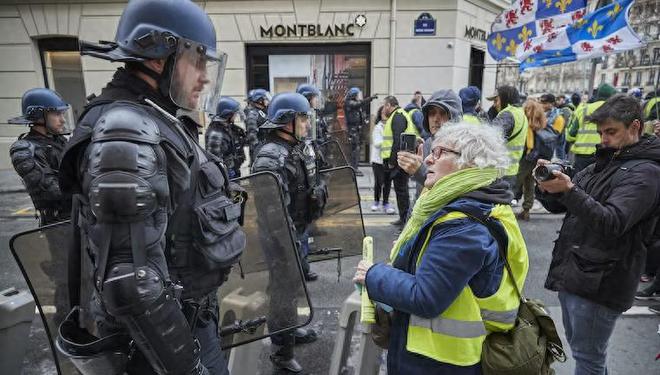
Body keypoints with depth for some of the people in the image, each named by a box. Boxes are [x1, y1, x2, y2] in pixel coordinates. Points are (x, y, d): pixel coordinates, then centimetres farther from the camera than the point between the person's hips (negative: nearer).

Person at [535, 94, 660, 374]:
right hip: (571, 272, 8)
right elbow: (558, 206, 11)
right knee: (579, 347, 21)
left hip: (599, 282, -8)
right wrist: (547, 186, -10)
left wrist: (569, 190, -34)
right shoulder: (602, 162, 13)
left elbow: (612, 224, -24)